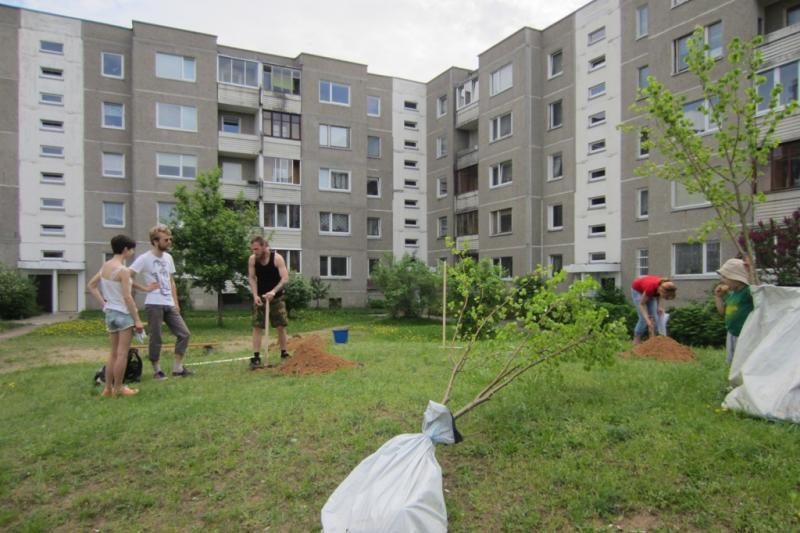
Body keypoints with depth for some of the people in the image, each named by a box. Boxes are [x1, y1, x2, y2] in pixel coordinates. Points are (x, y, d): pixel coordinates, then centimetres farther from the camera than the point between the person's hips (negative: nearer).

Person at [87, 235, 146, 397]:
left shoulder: (105, 266, 7)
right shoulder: (123, 270, -17)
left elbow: (91, 285, 14)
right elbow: (127, 297, -19)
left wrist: (103, 303, 12)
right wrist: (137, 319, -14)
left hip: (110, 313, 8)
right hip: (123, 313, -8)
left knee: (114, 352, 17)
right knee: (122, 353, 1)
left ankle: (108, 388, 22)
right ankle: (118, 388, 9)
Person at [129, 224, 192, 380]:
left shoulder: (168, 257, 12)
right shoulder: (144, 259, -9)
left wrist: (176, 302, 13)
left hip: (169, 304, 6)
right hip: (154, 305, -6)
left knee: (184, 333, 3)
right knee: (156, 339, 1)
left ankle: (178, 367, 14)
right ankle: (157, 370, 17)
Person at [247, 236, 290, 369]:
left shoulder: (277, 258, -16)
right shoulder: (252, 259, -7)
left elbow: (285, 278, -20)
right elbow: (251, 278, -4)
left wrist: (273, 291, -34)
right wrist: (255, 295, -18)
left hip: (277, 297, -2)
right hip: (260, 297, 2)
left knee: (281, 326, 3)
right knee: (257, 327, -5)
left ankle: (284, 354, 17)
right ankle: (256, 357, -3)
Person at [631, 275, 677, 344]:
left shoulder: (664, 286, -30)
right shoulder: (651, 287, -43)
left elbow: (659, 296, -4)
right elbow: (642, 304, -28)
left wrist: (660, 307, -19)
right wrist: (647, 320, -36)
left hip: (652, 292, 5)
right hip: (637, 290, -5)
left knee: (653, 317, -4)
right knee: (644, 318, -12)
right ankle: (636, 340, 2)